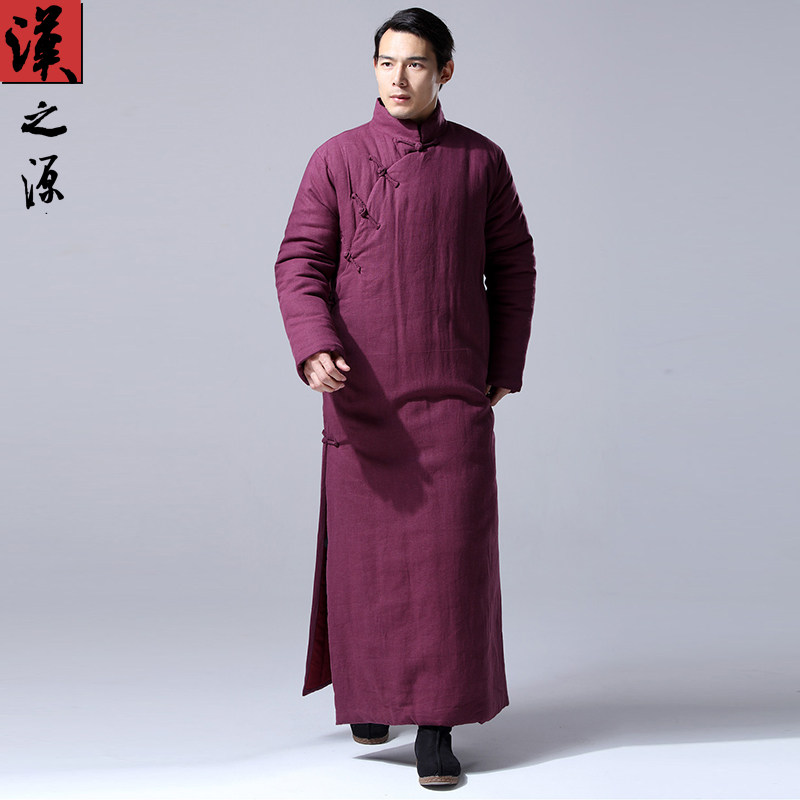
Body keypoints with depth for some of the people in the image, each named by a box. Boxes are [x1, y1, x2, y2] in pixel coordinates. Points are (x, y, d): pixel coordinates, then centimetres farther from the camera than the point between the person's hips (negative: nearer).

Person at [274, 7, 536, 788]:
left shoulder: (481, 160, 4)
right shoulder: (337, 159, 1)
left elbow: (512, 265, 10)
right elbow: (300, 264, -2)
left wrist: (505, 368, 6)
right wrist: (314, 350, -19)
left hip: (454, 396, 0)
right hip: (362, 393, 0)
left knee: (450, 556, -4)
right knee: (365, 553, 7)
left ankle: (437, 726, 3)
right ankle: (369, 689, 31)